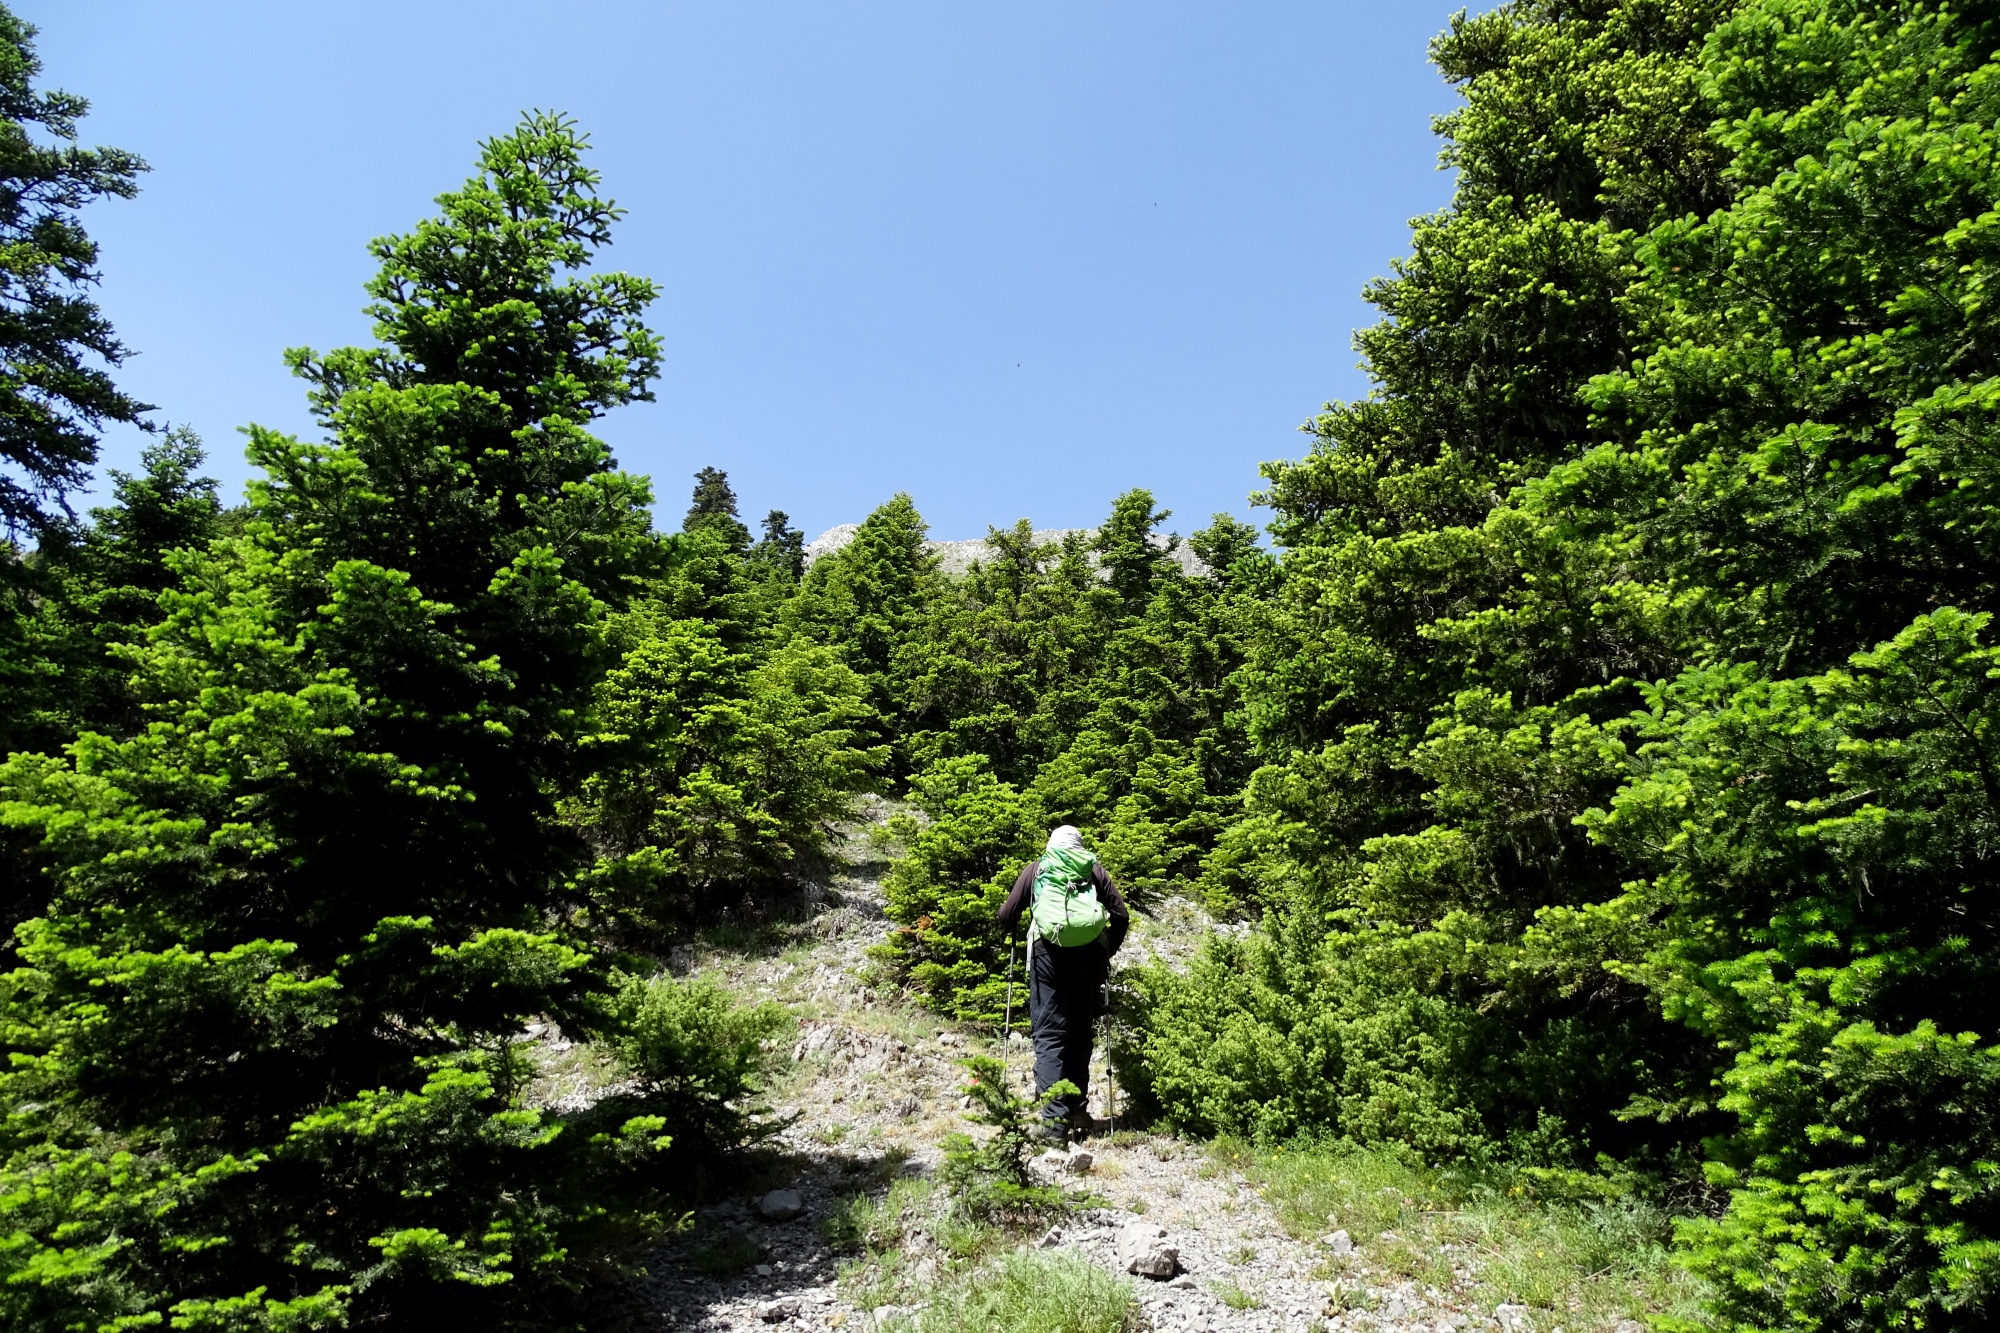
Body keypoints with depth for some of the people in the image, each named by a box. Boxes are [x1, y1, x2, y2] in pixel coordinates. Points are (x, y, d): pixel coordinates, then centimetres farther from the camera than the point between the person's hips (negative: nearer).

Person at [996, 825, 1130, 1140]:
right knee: (1081, 1032, 15)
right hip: (1090, 953, 2)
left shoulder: (1036, 867, 16)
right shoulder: (1094, 868, 17)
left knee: (1049, 1034, -1)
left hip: (1049, 951, -1)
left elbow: (1007, 914, 11)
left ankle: (1056, 1116, -12)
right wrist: (1108, 951, 21)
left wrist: (1011, 932, 32)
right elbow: (1121, 915, 9)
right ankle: (1077, 1108, 15)